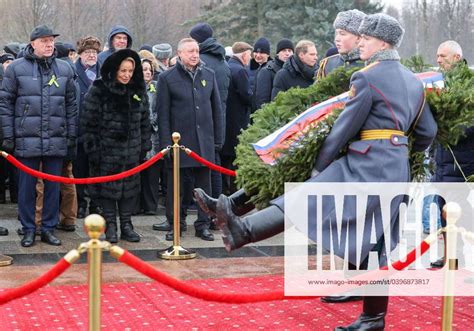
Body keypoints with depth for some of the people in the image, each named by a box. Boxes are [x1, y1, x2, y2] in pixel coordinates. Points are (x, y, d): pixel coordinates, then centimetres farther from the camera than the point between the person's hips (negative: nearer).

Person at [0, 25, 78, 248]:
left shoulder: (64, 69, 8)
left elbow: (71, 105, 12)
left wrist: (72, 136, 9)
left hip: (56, 141, 2)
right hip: (27, 140, -2)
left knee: (53, 186, 8)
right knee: (27, 185, 4)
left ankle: (49, 228, 18)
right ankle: (28, 229, 15)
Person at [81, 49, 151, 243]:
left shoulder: (138, 90, 7)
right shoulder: (99, 90, -7)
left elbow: (144, 121, 13)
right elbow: (88, 121, -7)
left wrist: (144, 147, 9)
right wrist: (92, 148, -10)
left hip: (131, 150, 4)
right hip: (106, 149, -4)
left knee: (130, 187, 7)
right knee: (108, 187, 2)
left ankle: (126, 225, 16)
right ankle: (110, 226, 11)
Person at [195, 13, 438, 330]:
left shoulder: (367, 78, -8)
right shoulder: (414, 81, 16)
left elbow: (345, 127, -9)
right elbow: (428, 132, 17)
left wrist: (319, 167, -2)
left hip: (369, 162, -8)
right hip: (396, 170, 8)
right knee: (375, 244, 10)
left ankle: (243, 230, -40)